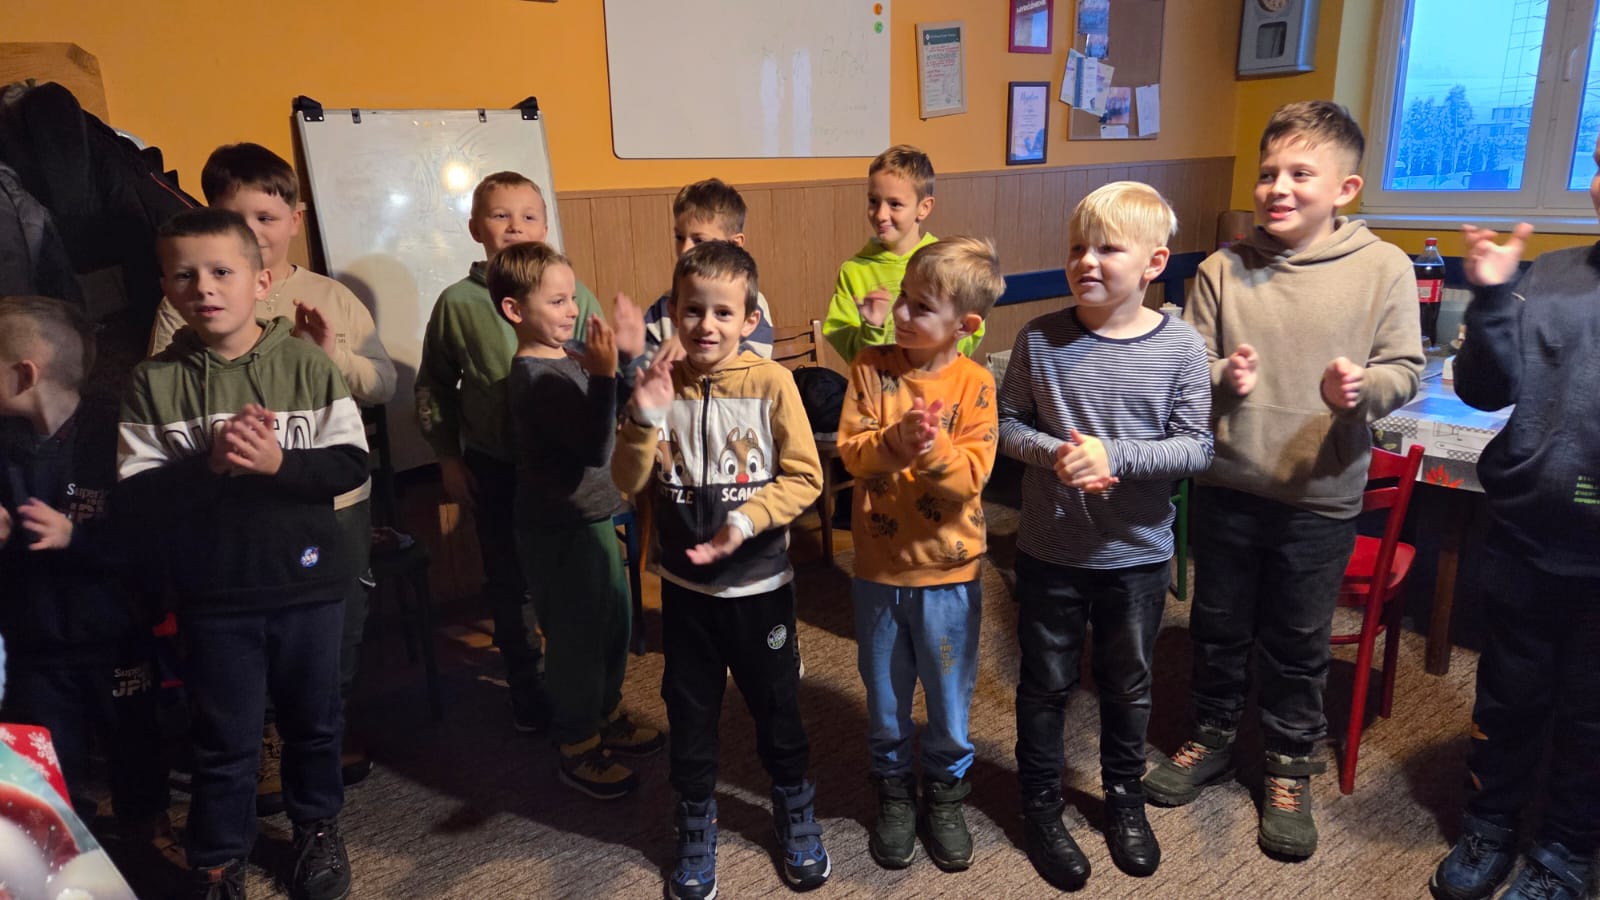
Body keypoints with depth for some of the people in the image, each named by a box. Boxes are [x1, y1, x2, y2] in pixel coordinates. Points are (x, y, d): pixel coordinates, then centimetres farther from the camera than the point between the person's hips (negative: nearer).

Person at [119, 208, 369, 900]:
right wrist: (209, 465, -23)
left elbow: (351, 462, -9)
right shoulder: (154, 382, -4)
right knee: (223, 739, 12)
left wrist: (278, 462, -24)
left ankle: (317, 827, 41)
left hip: (307, 582, 1)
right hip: (213, 593, 0)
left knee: (313, 718, 18)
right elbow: (133, 494, -9)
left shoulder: (306, 364, -6)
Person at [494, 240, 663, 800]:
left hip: (590, 518, 10)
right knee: (577, 639, 4)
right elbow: (596, 447, -30)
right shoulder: (539, 377, -24)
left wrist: (630, 356, 3)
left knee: (615, 623, 21)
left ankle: (606, 718, 41)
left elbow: (616, 421, 13)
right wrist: (604, 374, -34)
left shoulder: (564, 362, 6)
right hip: (561, 529, -10)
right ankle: (579, 752, 22)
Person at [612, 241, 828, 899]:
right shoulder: (660, 384, -5)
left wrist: (745, 521, -23)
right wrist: (645, 416, -22)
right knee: (689, 714, 15)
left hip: (759, 584, -2)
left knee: (776, 707, 16)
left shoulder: (771, 383, -13)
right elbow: (630, 482, -7)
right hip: (685, 585, 2)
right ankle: (695, 829, 38)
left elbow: (804, 478, -12)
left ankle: (796, 813, 41)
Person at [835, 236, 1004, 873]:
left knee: (949, 697, 15)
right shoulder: (871, 367, -7)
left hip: (947, 571, -1)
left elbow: (972, 474, -15)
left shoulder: (974, 384, -11)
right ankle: (893, 792, 40)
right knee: (885, 695, 18)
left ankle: (944, 794, 39)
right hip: (878, 565, 1)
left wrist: (935, 449, -34)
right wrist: (892, 443, -30)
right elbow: (849, 449, -11)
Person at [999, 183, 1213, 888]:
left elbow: (1197, 448, -12)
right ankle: (1041, 807, 36)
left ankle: (1124, 797, 44)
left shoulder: (1180, 347, -11)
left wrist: (1114, 456, -25)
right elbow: (1008, 425, -3)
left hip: (1138, 554, 0)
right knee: (1045, 684, 15)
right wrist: (1055, 453, -22)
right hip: (1049, 549, 0)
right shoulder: (1040, 339, -10)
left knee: (1127, 685, 20)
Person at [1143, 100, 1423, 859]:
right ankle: (1211, 738, 40)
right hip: (1227, 489, 2)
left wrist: (1364, 387, -24)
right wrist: (1221, 377, -22)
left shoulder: (1383, 268, -6)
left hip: (1321, 497, -1)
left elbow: (1404, 368, -3)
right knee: (1218, 629, 18)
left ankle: (1290, 766, 35)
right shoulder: (1222, 269, -3)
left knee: (1297, 645, 13)